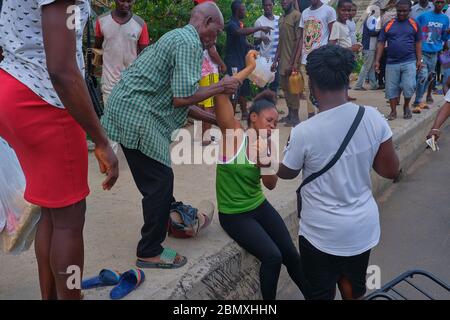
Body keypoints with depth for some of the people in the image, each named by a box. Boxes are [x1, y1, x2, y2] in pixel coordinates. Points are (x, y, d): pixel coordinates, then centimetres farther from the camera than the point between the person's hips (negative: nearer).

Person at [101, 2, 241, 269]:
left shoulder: (178, 37, 20)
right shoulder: (190, 43, -12)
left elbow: (175, 97, 21)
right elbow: (182, 98, -20)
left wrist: (210, 117, 21)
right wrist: (219, 88, -6)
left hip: (125, 107, 10)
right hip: (135, 115, -10)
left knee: (158, 176, 24)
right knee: (160, 180, -4)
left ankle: (170, 213, 42)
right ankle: (150, 252, 6)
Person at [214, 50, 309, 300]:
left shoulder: (267, 145, 3)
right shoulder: (234, 132, -14)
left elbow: (271, 185, -2)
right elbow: (221, 93, -27)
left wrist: (266, 159, -19)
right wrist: (250, 68, -22)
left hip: (260, 206, 6)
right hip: (234, 214, -6)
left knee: (291, 254, 5)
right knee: (272, 257, -18)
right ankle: (269, 303, 7)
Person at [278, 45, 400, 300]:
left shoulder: (304, 132, -23)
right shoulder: (373, 118, -13)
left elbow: (286, 173, -4)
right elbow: (391, 171, -2)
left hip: (323, 233, -4)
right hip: (364, 226, 4)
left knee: (321, 294, 18)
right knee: (355, 289, 26)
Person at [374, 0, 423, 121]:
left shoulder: (414, 24, 5)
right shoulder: (388, 25, 4)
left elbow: (418, 43, 8)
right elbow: (381, 43, 4)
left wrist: (419, 59, -1)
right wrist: (377, 61, -3)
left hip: (409, 62, -1)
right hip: (392, 63, 1)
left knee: (409, 87, -9)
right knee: (391, 88, 4)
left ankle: (406, 106, 17)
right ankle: (393, 111, 18)